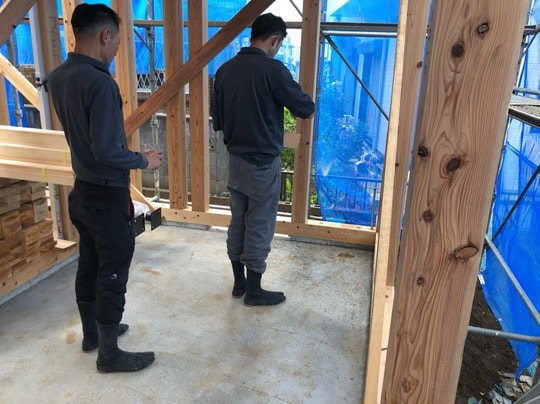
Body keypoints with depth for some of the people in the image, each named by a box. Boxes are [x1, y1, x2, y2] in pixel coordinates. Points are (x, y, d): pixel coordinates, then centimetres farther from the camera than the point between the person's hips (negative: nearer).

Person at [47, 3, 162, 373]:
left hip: (82, 189, 9)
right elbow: (107, 151, -26)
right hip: (107, 195, -9)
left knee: (89, 264, 20)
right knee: (112, 274, 4)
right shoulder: (100, 82, -24)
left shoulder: (58, 77, 4)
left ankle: (92, 333, 38)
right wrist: (144, 160, -11)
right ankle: (109, 354, 20)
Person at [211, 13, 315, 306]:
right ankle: (254, 291, 19)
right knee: (259, 227, 5)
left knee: (237, 222, 15)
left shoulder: (225, 70, 4)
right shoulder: (272, 69, -16)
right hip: (263, 162, -6)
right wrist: (305, 102, 14)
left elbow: (217, 120, 10)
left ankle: (239, 283, 29)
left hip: (236, 158, 7)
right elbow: (305, 109, -8)